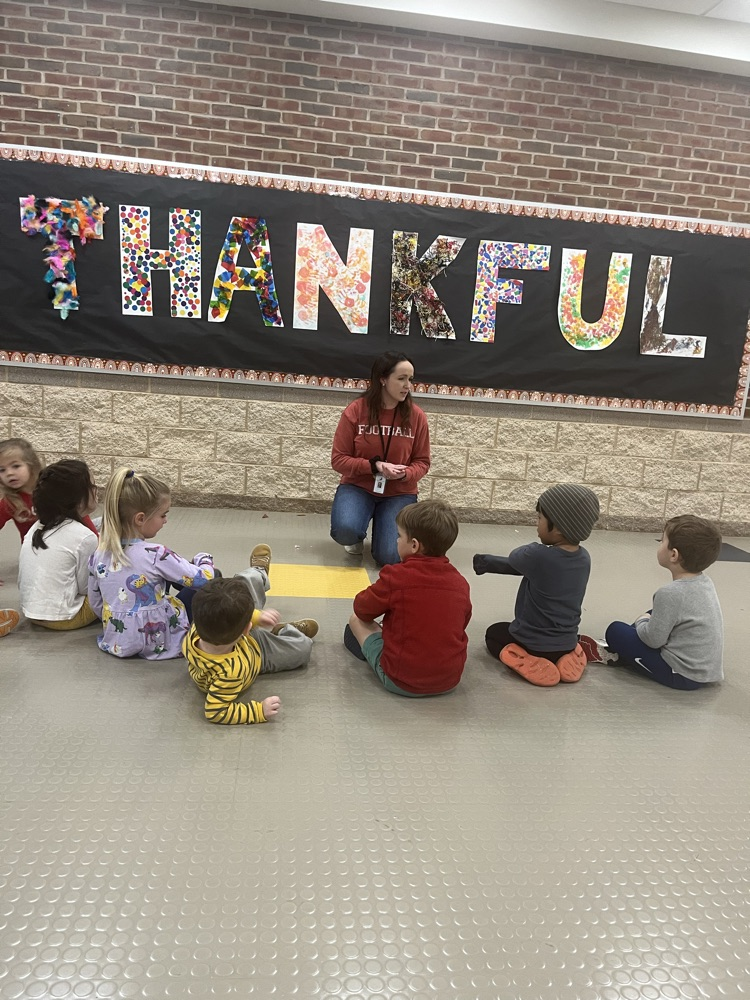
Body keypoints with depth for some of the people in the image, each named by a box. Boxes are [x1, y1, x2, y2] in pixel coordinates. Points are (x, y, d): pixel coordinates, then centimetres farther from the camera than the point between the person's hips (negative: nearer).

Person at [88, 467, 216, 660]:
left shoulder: (99, 555, -7)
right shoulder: (156, 556, -24)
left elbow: (96, 603, 5)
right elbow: (205, 579, -16)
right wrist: (204, 559, 6)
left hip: (116, 642, 6)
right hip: (158, 644, -6)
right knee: (214, 575, 6)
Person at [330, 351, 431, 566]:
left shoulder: (416, 415, -7)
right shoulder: (355, 410, -10)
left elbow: (422, 461, 2)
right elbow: (338, 459, -8)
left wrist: (405, 474, -21)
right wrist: (374, 466, -23)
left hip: (399, 492, 1)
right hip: (358, 486, -1)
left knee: (390, 557, -16)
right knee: (344, 530, -32)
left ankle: (382, 526, 21)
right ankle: (357, 536, 9)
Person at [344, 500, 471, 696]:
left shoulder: (396, 577, -16)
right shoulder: (460, 582, -3)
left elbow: (362, 609, -2)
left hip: (401, 681, -4)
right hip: (450, 682, 4)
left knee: (356, 620, 11)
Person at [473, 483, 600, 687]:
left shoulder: (538, 556, -29)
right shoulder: (584, 557, -7)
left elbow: (515, 558, -3)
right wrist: (484, 562, 8)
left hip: (532, 643, -6)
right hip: (567, 642, 6)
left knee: (493, 633, 25)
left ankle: (526, 663, -1)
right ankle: (565, 657, 12)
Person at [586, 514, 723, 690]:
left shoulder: (670, 593, -26)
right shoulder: (706, 582, -1)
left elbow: (653, 640, -20)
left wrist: (641, 621, 0)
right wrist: (647, 620, 12)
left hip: (682, 674, -9)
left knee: (615, 631, -3)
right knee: (652, 616, 25)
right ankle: (620, 650, 27)